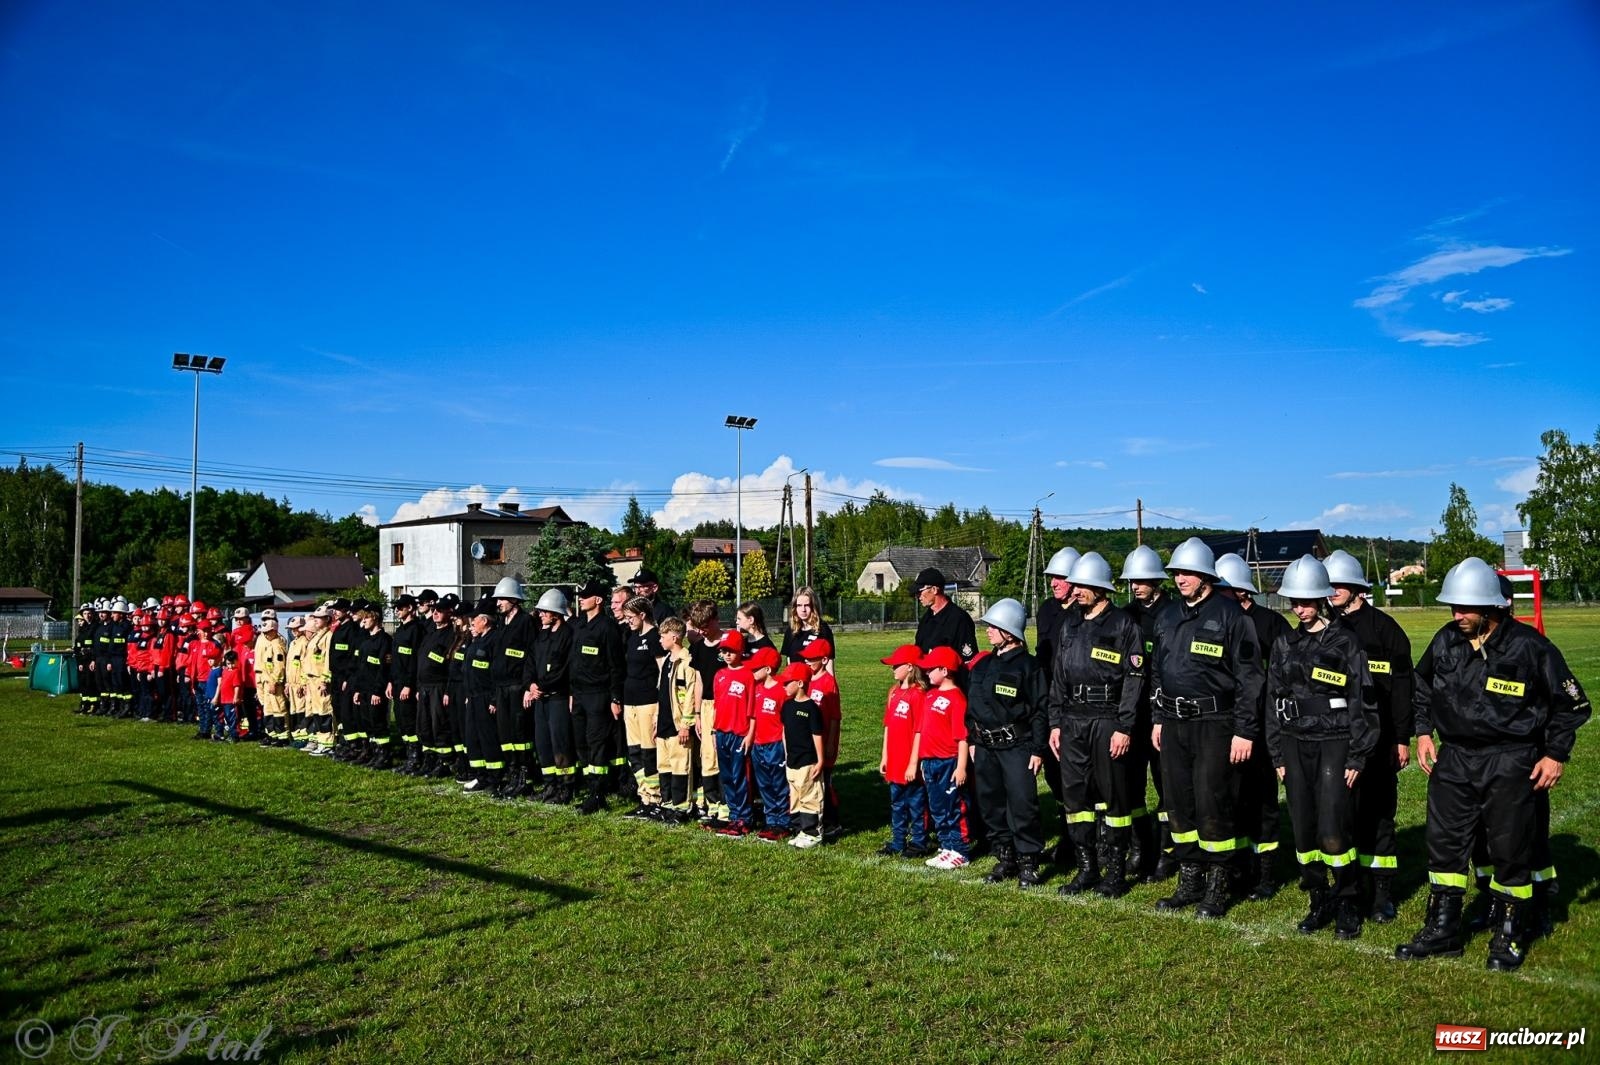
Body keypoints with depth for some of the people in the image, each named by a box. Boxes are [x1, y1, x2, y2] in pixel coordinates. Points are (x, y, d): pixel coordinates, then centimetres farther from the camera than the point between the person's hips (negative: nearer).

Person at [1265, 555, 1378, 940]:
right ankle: (1318, 902, 21)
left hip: (1333, 744, -5)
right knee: (1304, 831, 7)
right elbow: (1274, 699, 12)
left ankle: (1348, 905, 12)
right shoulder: (1284, 643, 9)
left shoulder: (1345, 642, -5)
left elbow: (1362, 701, -5)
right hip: (1295, 745, 5)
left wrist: (1357, 757, -9)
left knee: (1334, 831, -7)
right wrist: (1277, 755, 10)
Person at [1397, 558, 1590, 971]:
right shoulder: (1445, 641, 0)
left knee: (1510, 850, 5)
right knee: (1444, 844, 8)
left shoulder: (1528, 646, -13)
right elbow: (1421, 687, 17)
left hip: (1510, 764, -4)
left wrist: (1556, 754, -5)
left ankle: (1509, 937, 22)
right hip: (1454, 759, 4)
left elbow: (1570, 702, -3)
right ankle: (1441, 930, 20)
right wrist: (1423, 732, 8)